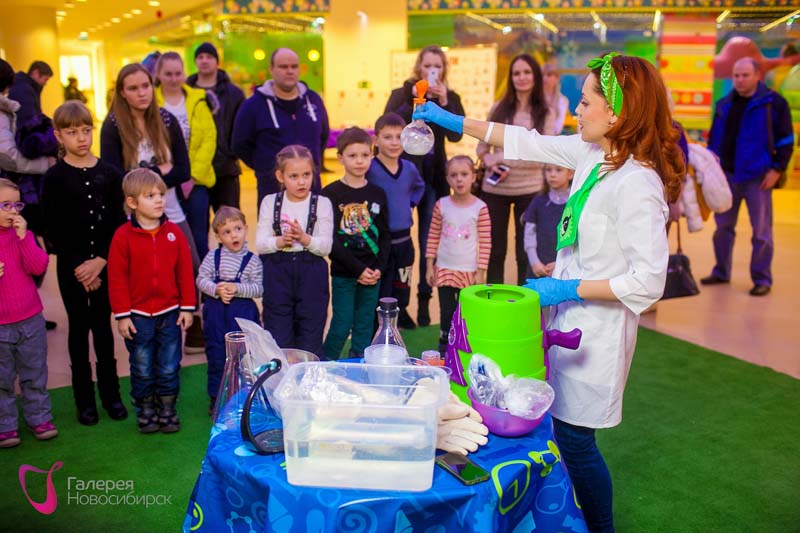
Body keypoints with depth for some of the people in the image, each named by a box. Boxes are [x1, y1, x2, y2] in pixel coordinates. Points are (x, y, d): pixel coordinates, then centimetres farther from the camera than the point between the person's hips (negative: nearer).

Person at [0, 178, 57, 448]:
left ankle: (39, 417, 28)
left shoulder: (22, 234, 1)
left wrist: (24, 236, -19)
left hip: (31, 320, 2)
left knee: (35, 374, 14)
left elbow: (38, 267, -11)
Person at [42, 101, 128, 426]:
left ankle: (111, 393, 20)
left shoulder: (109, 173, 2)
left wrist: (100, 261, -11)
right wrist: (79, 267, -11)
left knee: (102, 327, 10)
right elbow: (53, 230, -6)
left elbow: (118, 223, 0)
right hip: (71, 267, -1)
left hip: (104, 264, 1)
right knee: (79, 328, 8)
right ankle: (84, 399, 18)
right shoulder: (55, 177, -3)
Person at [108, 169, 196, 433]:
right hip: (138, 316, -2)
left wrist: (187, 307, 1)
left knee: (169, 368, 11)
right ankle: (145, 410, 28)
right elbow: (117, 278, -6)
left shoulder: (174, 232, -1)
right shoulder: (123, 236, -8)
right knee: (142, 370, 11)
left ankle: (168, 409, 26)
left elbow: (185, 272, 2)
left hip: (170, 313, 2)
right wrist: (122, 315, -7)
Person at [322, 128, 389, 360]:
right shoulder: (331, 194, -6)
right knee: (342, 325, 1)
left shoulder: (377, 194, 6)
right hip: (343, 274, -3)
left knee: (365, 327, 11)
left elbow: (385, 235, 7)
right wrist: (359, 269, -15)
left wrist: (379, 268, -6)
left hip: (372, 274, 4)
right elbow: (330, 239, -11)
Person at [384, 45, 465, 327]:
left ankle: (424, 300, 18)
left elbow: (456, 135, -10)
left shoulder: (451, 98, 6)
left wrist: (443, 102, -20)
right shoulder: (402, 94, 1)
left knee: (429, 241, 7)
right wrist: (413, 101, -21)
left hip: (435, 178, 2)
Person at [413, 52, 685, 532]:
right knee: (567, 432, 20)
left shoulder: (637, 186, -24)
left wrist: (566, 289, -20)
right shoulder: (592, 153, 0)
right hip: (571, 319, 8)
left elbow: (648, 282, -25)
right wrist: (451, 120, 12)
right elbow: (530, 143, 10)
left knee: (575, 442, 5)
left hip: (599, 329, -8)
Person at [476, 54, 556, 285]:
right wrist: (490, 163, -14)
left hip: (528, 190, -1)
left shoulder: (545, 114, -2)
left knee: (526, 252, 9)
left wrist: (503, 158, -17)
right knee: (495, 250, 11)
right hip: (494, 189, 2)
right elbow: (482, 146, 7)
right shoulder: (498, 108, 4)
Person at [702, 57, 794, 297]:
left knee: (761, 230, 0)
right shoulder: (724, 104, 10)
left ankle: (762, 279, 9)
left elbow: (786, 139, -4)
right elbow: (714, 137, 17)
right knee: (723, 226, 11)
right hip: (727, 174, 5)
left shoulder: (773, 102, -4)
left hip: (757, 176, -5)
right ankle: (721, 272, 24)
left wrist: (777, 169, -10)